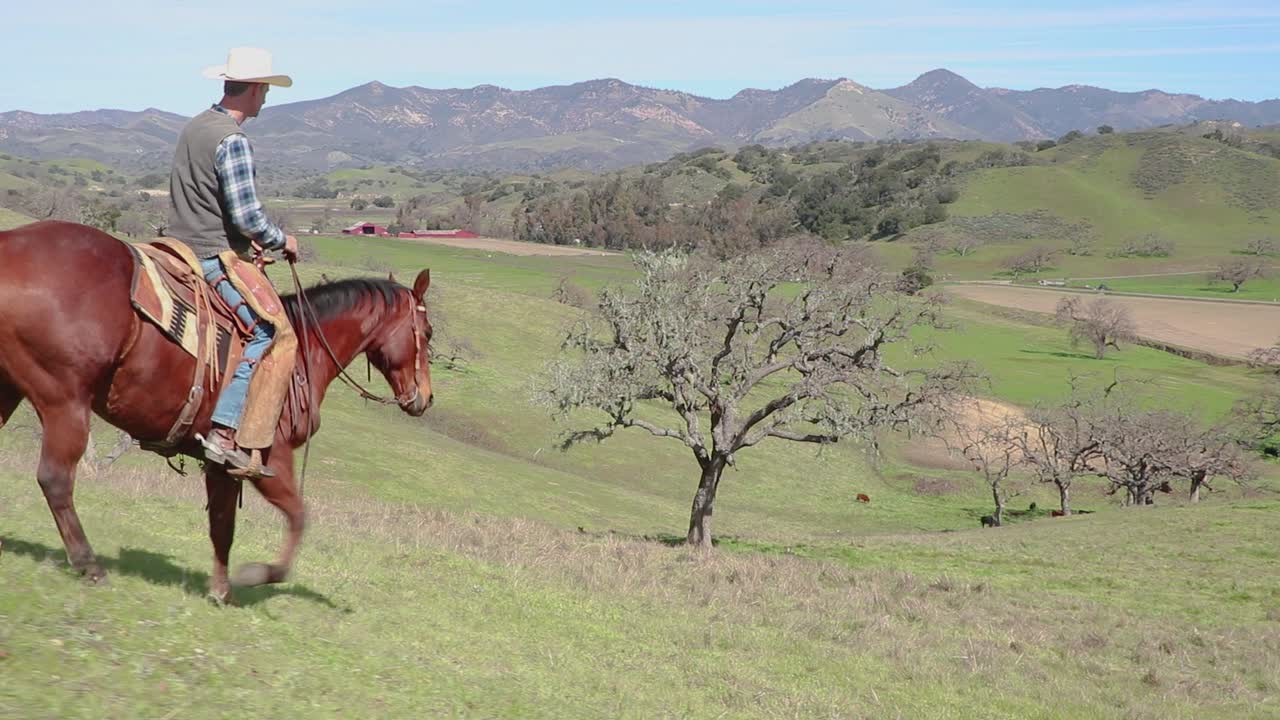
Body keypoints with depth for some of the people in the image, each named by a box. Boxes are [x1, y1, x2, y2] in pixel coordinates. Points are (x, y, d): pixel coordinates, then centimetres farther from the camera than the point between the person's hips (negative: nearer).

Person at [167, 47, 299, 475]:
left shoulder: (194, 127, 13)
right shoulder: (233, 140, -17)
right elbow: (247, 215, -23)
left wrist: (246, 238, 20)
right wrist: (281, 241, -5)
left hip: (183, 247, 10)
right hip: (216, 259, -10)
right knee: (269, 331, -14)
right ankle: (223, 430, -24)